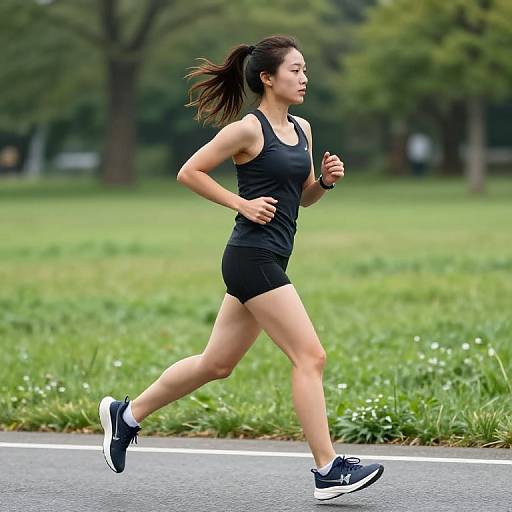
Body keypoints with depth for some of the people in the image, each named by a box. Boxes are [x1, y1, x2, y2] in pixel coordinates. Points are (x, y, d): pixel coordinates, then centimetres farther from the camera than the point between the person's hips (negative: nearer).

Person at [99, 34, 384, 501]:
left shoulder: (301, 129, 14)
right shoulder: (248, 129, -10)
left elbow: (303, 197, 23)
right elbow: (189, 172, -6)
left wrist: (327, 179, 2)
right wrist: (243, 203, -12)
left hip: (269, 261, 9)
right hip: (252, 257, -9)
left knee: (216, 364, 15)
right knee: (310, 358, -10)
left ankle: (127, 415, 28)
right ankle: (328, 470, -7)